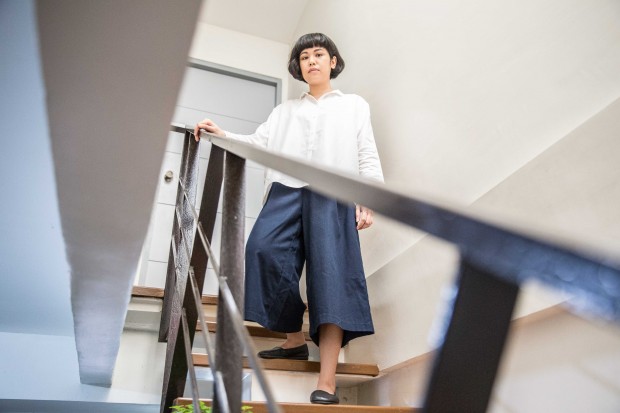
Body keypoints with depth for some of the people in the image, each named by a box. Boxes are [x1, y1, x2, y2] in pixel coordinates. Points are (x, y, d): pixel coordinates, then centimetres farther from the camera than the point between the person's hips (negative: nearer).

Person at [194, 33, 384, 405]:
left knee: (330, 274, -15)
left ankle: (327, 384, -18)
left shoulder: (355, 106, 24)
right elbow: (260, 143, 16)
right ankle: (295, 340, -4)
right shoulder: (285, 111, 30)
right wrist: (223, 135, 0)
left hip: (332, 195, -2)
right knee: (265, 252, -22)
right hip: (287, 191, 3)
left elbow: (367, 156, 13)